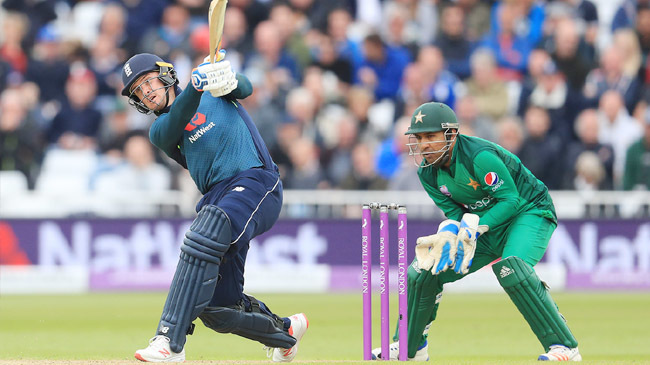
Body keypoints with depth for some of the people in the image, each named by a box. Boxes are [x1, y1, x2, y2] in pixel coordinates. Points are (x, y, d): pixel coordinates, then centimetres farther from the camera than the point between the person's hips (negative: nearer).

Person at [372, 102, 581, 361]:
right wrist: (448, 232, -23)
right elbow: (454, 211, 0)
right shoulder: (428, 173, -5)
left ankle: (563, 346, -31)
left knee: (510, 268, -36)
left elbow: (511, 200, -26)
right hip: (486, 226, 8)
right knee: (422, 272, 2)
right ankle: (409, 347, 23)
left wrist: (475, 228, -35)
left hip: (529, 212, -8)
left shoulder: (480, 156, -28)